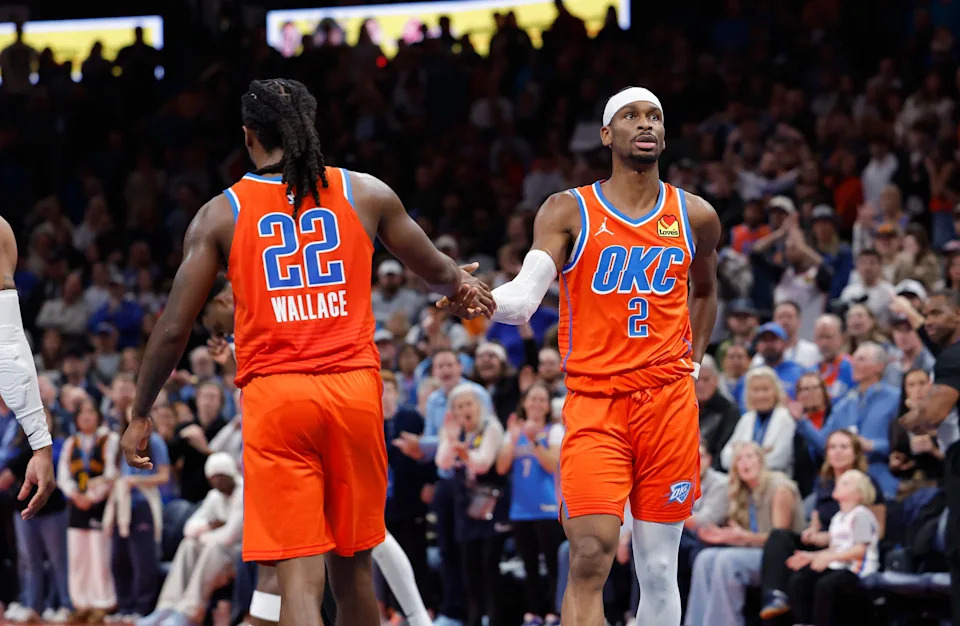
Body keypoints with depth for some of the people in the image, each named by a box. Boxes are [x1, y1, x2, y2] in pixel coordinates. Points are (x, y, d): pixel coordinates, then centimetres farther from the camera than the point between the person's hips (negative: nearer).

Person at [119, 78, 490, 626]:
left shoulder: (221, 214, 4)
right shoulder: (366, 194, 9)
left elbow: (174, 330, 3)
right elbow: (439, 273, 23)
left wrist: (141, 415, 15)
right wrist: (464, 284, 47)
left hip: (273, 396, -2)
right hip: (354, 388, 2)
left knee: (299, 577, -6)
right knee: (351, 564, 17)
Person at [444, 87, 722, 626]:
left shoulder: (696, 216, 10)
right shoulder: (568, 212, 1)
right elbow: (526, 295, -13)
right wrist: (485, 299, -34)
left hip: (667, 400, 3)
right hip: (594, 403, -3)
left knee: (659, 568, 5)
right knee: (590, 558, -16)